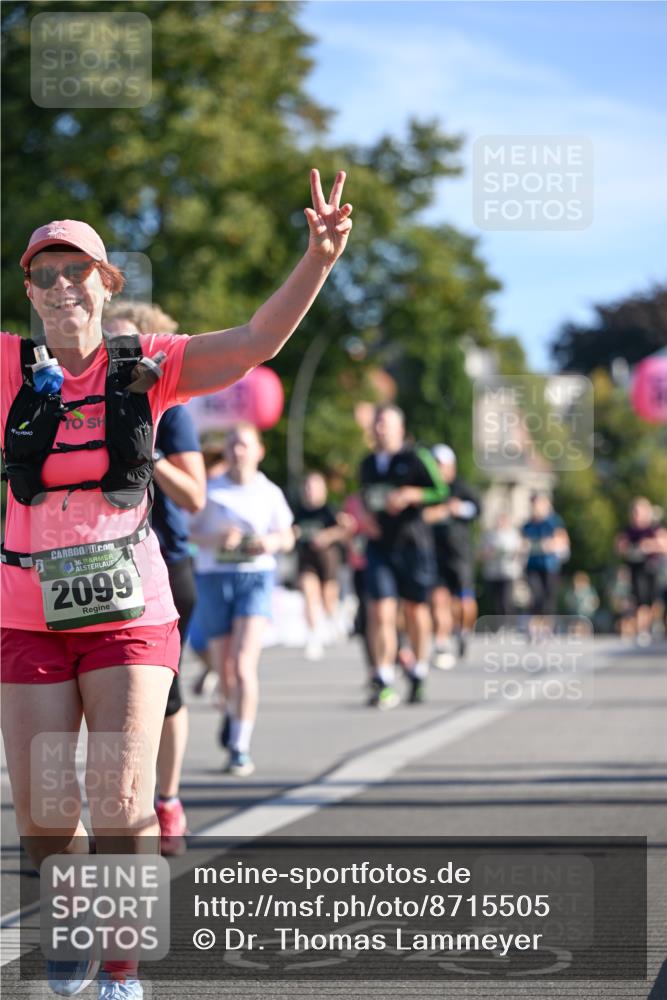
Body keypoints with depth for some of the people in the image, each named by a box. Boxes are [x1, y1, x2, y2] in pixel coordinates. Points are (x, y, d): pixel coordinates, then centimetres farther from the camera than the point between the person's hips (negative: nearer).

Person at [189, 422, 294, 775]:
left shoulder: (270, 492, 7)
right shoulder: (209, 491, 4)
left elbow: (287, 538, 14)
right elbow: (187, 532, 1)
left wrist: (272, 542, -8)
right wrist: (215, 539, -18)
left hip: (255, 577, -1)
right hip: (213, 577, 1)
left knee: (243, 664, -16)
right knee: (224, 670, 7)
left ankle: (240, 749, -13)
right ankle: (233, 710, 43)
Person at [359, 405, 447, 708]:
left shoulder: (415, 459, -3)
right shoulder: (367, 465, 13)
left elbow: (442, 493, -7)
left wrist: (410, 495, -19)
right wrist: (367, 517, 7)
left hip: (413, 544, -3)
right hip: (379, 545, 3)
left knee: (415, 609, 9)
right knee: (380, 612, -11)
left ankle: (419, 674, 28)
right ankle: (383, 682, -14)